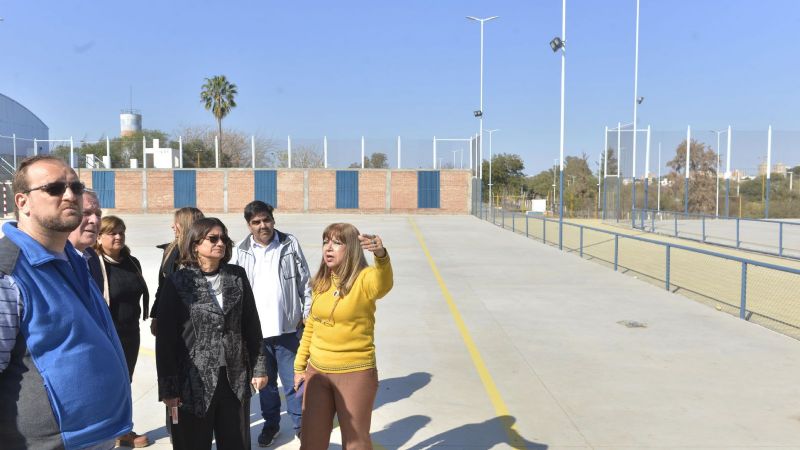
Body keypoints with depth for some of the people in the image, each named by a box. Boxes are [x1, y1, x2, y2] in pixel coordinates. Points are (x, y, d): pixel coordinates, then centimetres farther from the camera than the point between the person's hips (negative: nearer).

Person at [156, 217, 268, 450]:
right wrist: (167, 386, -8)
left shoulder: (237, 276, 3)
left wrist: (259, 368, 4)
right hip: (194, 381, -3)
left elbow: (251, 325, 6)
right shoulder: (178, 282, -6)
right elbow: (166, 338, -7)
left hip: (235, 378, 3)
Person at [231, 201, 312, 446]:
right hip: (256, 330, 2)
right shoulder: (240, 252, 0)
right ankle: (271, 423, 35)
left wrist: (308, 314, 1)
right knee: (265, 381, 17)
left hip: (288, 327, -1)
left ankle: (300, 423, 24)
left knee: (293, 381, 6)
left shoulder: (290, 244, -1)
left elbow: (305, 283, 3)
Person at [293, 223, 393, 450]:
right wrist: (299, 366, 16)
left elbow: (383, 284, -41)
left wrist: (381, 254, -61)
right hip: (317, 372, 6)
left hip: (355, 373, -5)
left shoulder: (364, 279, -15)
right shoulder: (320, 282, 3)